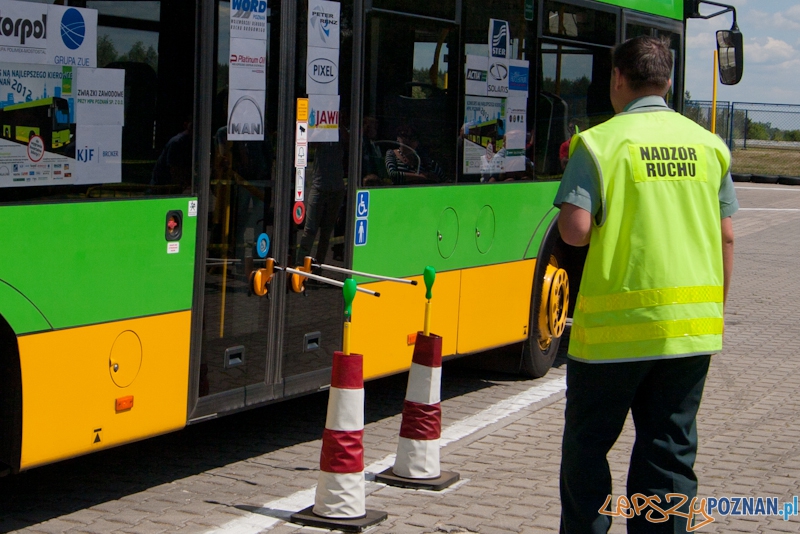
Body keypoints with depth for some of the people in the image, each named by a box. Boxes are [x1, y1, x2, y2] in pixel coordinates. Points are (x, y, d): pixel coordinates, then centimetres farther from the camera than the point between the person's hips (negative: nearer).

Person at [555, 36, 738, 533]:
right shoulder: (708, 145, 7)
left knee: (588, 442, 12)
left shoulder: (602, 141, -7)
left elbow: (575, 230, -15)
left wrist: (610, 227, 8)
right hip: (692, 323, 4)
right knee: (671, 450, 11)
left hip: (616, 324, -4)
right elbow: (726, 237, 8)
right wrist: (716, 312, 17)